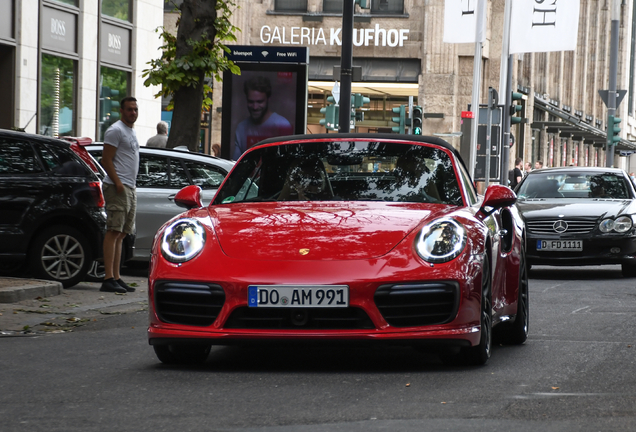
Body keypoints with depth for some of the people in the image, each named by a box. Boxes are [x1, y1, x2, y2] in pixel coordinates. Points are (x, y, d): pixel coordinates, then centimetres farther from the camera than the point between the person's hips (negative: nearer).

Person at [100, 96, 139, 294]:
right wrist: (118, 183, -22)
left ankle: (116, 278, 11)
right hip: (118, 188, -10)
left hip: (130, 188, 10)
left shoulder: (132, 132, 21)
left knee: (121, 234, 9)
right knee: (113, 231, -13)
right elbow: (106, 160, -14)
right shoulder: (116, 131, -8)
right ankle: (109, 279, -18)